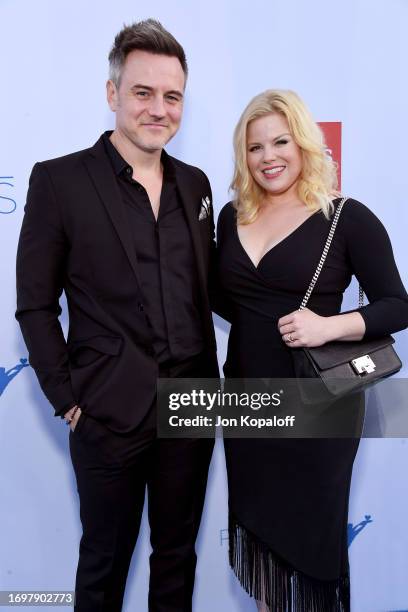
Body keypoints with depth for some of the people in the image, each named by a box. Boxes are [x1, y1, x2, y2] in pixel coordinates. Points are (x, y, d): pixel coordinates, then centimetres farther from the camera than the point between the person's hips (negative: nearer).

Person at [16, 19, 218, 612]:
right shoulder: (58, 180, -8)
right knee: (104, 561, 17)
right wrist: (68, 400, -8)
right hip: (110, 412, -4)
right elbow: (35, 305, -6)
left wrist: (209, 382, 6)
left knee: (177, 552, 21)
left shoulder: (195, 184, 7)